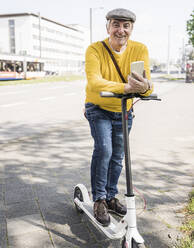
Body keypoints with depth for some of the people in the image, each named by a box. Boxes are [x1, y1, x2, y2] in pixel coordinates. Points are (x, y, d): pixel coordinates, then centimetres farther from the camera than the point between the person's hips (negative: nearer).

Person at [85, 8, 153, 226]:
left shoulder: (140, 50, -13)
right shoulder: (95, 49, -20)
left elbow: (148, 85, -23)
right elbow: (94, 82, -36)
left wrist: (145, 87, -49)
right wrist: (127, 87, -52)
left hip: (124, 112, 4)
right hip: (98, 109, -3)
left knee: (117, 157, 12)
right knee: (103, 149, -22)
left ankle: (110, 197, 32)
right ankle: (99, 199, -1)